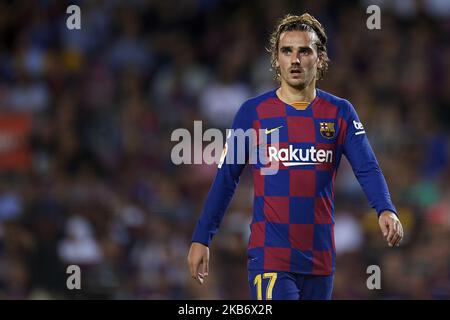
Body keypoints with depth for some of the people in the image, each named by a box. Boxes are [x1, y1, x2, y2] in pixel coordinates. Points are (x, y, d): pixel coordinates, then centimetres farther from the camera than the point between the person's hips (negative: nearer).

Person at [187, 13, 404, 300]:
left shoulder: (339, 113, 6)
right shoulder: (253, 112, 1)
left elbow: (367, 169, -4)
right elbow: (226, 178, 5)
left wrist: (386, 211, -24)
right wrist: (201, 239, 2)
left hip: (320, 261, 3)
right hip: (270, 259, -3)